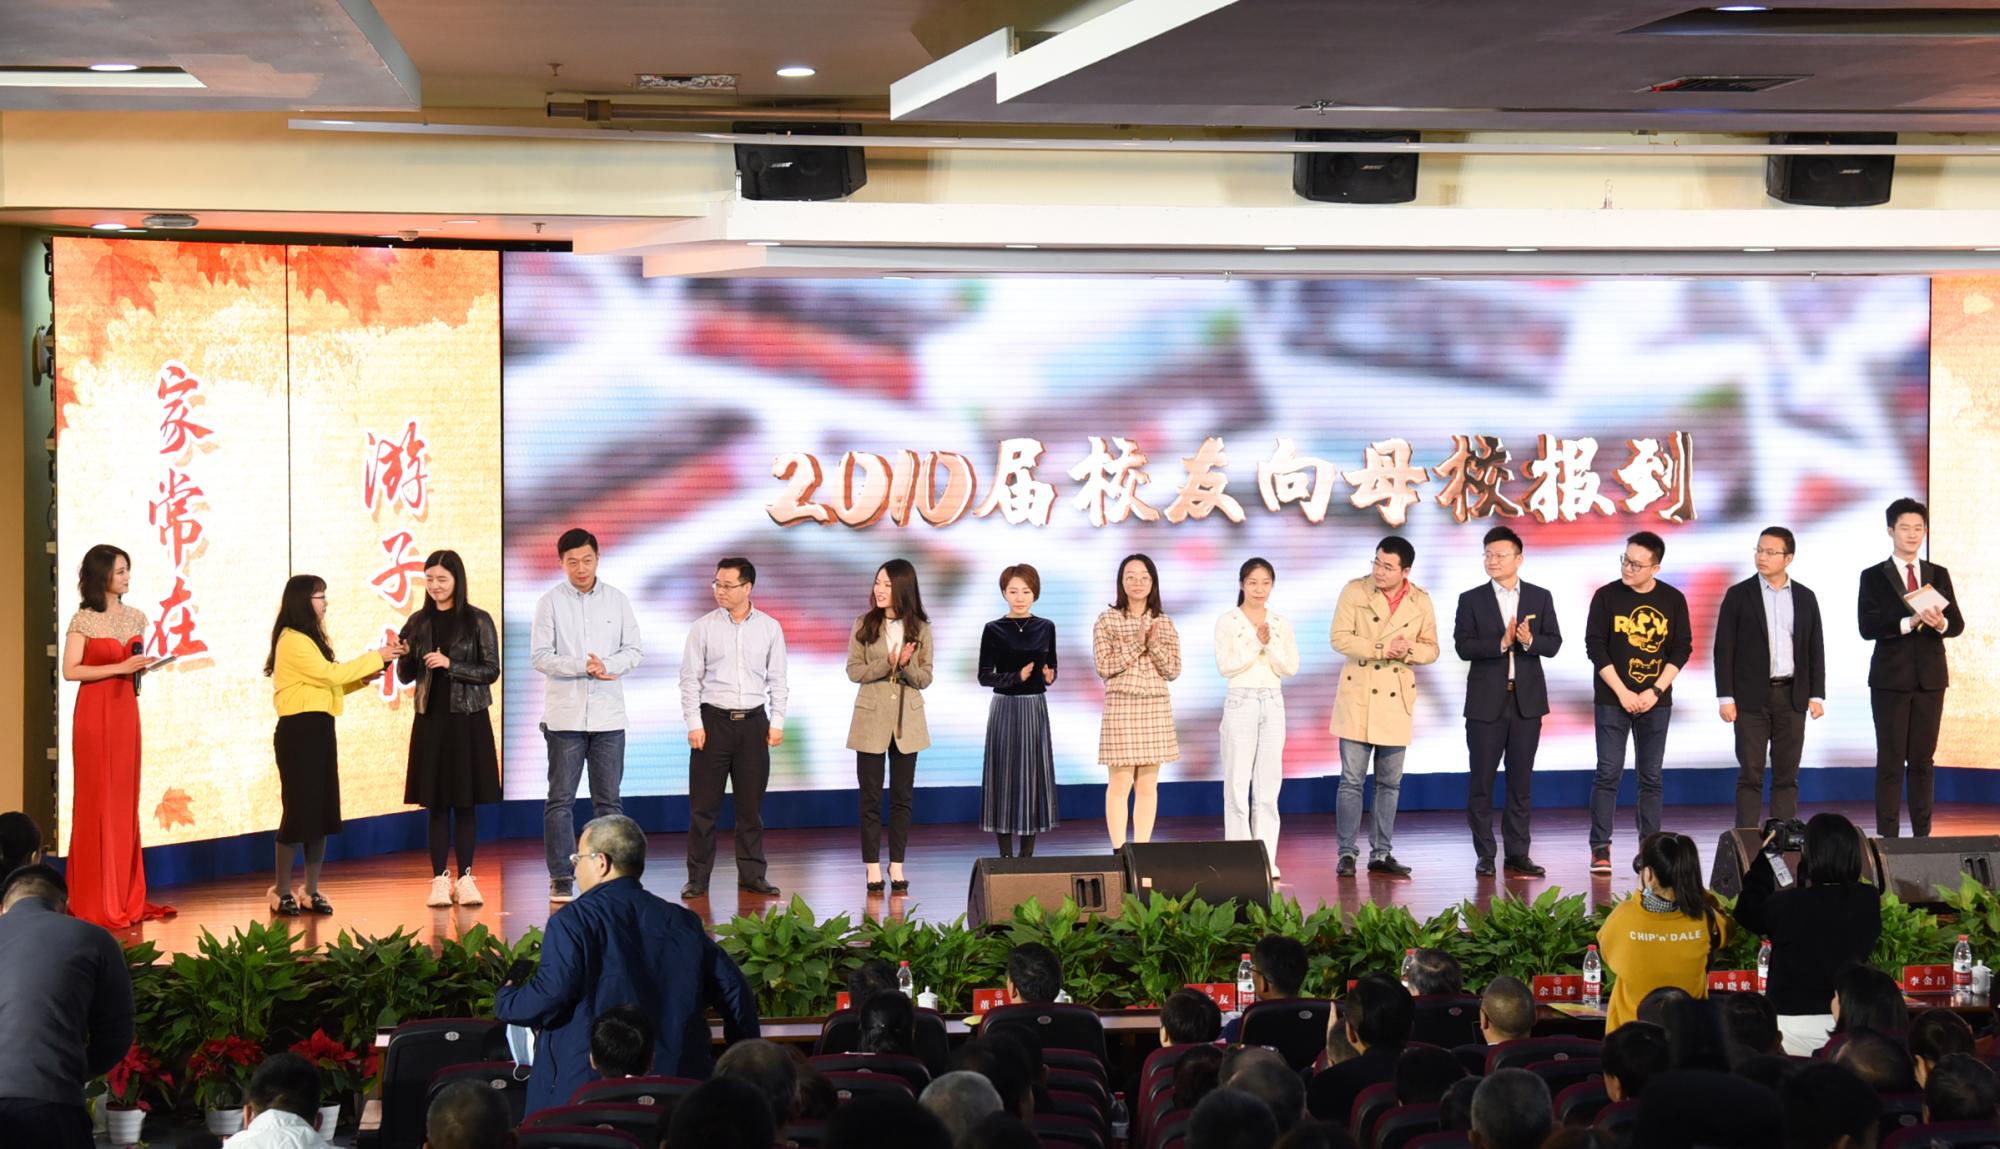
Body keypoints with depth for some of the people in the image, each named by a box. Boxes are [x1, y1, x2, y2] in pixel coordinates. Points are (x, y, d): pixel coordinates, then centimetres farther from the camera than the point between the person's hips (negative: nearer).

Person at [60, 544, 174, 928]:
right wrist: (120, 667, -18)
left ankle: (126, 897, 11)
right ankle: (96, 901, -1)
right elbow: (70, 671, -12)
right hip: (94, 711, -6)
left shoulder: (135, 618, 12)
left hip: (126, 710, 6)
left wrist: (142, 666, -1)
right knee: (96, 800, -5)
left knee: (125, 800, 7)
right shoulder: (83, 620, -7)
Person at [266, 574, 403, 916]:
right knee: (299, 810, -7)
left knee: (323, 810, 7)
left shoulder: (310, 639, 18)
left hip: (320, 731, 9)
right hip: (298, 732, -9)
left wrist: (364, 677, 3)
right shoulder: (293, 641, -12)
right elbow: (331, 673, -18)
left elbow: (329, 683, 17)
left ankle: (312, 890, 12)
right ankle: (282, 892, 0)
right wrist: (376, 657, -12)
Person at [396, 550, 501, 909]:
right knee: (436, 802, 2)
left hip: (468, 720, -2)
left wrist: (451, 665, -16)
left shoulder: (478, 621, -2)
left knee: (466, 802, 2)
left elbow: (491, 671, -5)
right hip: (430, 720, 2)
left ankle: (465, 878, 8)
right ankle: (440, 879, 6)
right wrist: (403, 656, -12)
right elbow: (406, 675, 9)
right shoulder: (419, 622, 7)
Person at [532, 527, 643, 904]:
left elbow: (634, 651, 6)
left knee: (609, 800, 5)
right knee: (561, 799, 0)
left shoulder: (616, 600, 7)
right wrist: (585, 667, -16)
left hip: (608, 716, 2)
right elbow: (539, 657, -5)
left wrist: (608, 666, -13)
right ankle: (561, 879, 3)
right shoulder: (550, 602, 0)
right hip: (565, 715, -2)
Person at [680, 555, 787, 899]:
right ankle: (698, 877, 4)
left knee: (751, 804, 5)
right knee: (704, 804, -1)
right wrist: (694, 724, -7)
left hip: (754, 721, 1)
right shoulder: (703, 627, 0)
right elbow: (690, 678, 0)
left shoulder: (770, 628, 5)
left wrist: (777, 722, 0)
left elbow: (777, 679, 8)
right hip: (713, 720, -1)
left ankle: (752, 874, 13)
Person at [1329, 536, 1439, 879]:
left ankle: (1381, 853, 15)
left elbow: (1431, 649, 7)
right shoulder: (1355, 591, -5)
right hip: (1358, 696, -3)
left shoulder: (1421, 601, 3)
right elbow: (1340, 638, -10)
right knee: (1352, 779, -3)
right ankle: (1347, 853, 3)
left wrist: (1409, 651, -14)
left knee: (1390, 782, 7)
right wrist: (1382, 649, -18)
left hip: (1397, 699, 3)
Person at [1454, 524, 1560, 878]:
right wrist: (1501, 643, -21)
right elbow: (1463, 647, -8)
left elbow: (1554, 644, 1)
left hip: (1526, 700, 1)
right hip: (1486, 702, -1)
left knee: (1521, 781, 5)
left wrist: (1530, 640, -20)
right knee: (1481, 781, 1)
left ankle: (1517, 854, 10)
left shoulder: (1540, 597, 6)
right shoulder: (1472, 600, 1)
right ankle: (1484, 855, 8)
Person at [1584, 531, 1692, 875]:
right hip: (1613, 699, -2)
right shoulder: (1607, 596, -2)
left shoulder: (1673, 600, 2)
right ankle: (1600, 848, -2)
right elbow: (1595, 647, -4)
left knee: (1651, 776, 4)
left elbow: (1682, 650, 3)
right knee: (1608, 773, -5)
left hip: (1655, 701, 2)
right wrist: (1622, 692, -10)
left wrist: (1655, 691, -8)